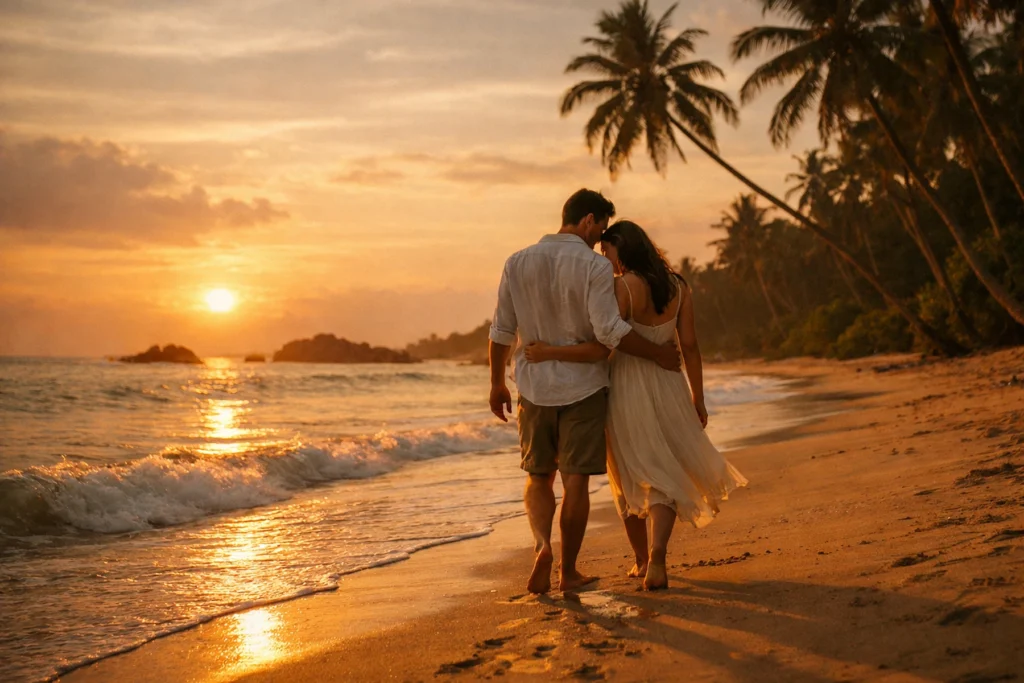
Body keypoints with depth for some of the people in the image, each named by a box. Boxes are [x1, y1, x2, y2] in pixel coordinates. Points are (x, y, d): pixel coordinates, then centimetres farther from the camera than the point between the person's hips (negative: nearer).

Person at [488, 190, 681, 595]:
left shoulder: (518, 263, 3)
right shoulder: (595, 266, -11)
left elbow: (502, 331, 5)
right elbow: (610, 331, -19)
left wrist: (496, 383, 14)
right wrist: (657, 354, -7)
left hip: (534, 387, 3)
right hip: (583, 385, -3)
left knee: (538, 477, 14)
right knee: (575, 481, 5)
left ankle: (542, 546, -10)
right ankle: (568, 572, 12)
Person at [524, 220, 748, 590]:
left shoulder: (622, 287, -14)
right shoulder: (678, 286, 2)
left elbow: (600, 349, -20)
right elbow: (689, 345, 3)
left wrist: (550, 352, -15)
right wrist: (697, 400, 9)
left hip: (625, 389, -3)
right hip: (667, 388, 3)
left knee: (630, 478, 15)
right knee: (664, 478, 9)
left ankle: (642, 559, 25)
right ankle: (656, 557, -12)